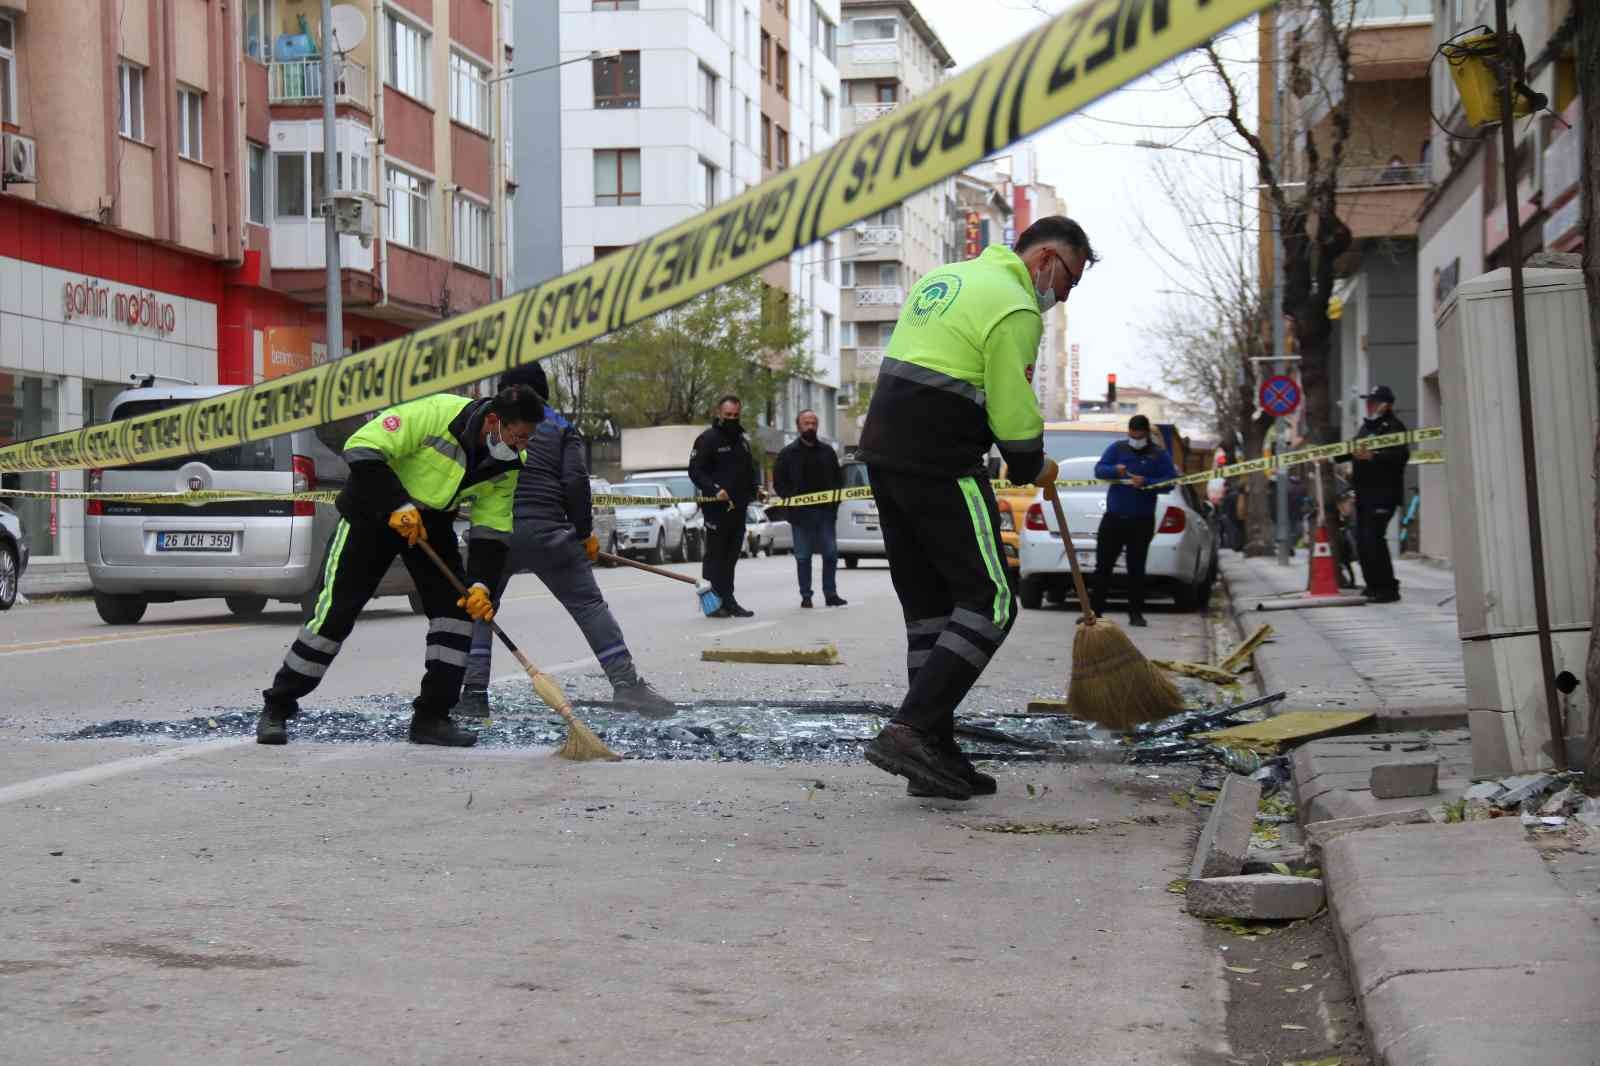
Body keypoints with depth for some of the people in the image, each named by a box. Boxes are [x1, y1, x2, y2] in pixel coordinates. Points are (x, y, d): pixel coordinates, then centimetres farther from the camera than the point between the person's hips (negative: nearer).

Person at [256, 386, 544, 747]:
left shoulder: (508, 463, -10)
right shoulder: (437, 414, -31)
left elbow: (492, 527, -6)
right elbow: (362, 448, -30)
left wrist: (481, 583, -19)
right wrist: (397, 506, -33)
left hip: (433, 521, 6)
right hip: (372, 510, -6)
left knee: (458, 607, -5)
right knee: (335, 611, -8)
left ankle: (432, 717, 3)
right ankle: (277, 709, 4)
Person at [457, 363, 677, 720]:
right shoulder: (562, 427, 13)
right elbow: (576, 480, 1)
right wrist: (585, 533, 8)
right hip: (549, 530, 0)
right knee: (589, 605, 5)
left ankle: (474, 691, 4)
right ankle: (626, 682, -4)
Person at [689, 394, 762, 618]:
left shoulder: (742, 440, 18)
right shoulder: (707, 439, -6)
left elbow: (752, 466, 29)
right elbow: (695, 471, -10)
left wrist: (756, 485, 9)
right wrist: (715, 490, -23)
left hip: (739, 507, 7)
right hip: (716, 507, -7)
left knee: (731, 556, 11)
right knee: (715, 555, -4)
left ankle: (728, 602, 17)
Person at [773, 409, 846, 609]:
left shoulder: (827, 451, 13)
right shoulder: (788, 454, 4)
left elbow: (838, 479, 17)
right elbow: (778, 483, 1)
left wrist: (834, 500, 2)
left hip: (826, 511, 2)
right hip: (801, 513, -2)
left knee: (831, 554, -1)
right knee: (803, 556, 1)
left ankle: (830, 593, 6)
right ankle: (805, 596, 6)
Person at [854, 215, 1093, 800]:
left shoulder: (943, 278, 19)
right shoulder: (1015, 309, -11)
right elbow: (1013, 412, -12)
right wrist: (1033, 469, 6)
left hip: (882, 450, 10)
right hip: (942, 468, -10)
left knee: (929, 609, 13)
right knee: (989, 603, -5)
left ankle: (934, 753, 11)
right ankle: (910, 731, -16)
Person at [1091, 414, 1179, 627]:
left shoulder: (1159, 455, 2)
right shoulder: (1117, 448, 8)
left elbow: (1170, 481, -6)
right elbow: (1099, 469, 1)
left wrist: (1146, 482, -21)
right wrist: (1115, 470, -20)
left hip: (1142, 521, -2)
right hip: (1113, 518, 2)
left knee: (1136, 569, 3)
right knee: (1103, 565, 1)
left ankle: (1136, 613, 10)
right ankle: (1095, 610, 7)